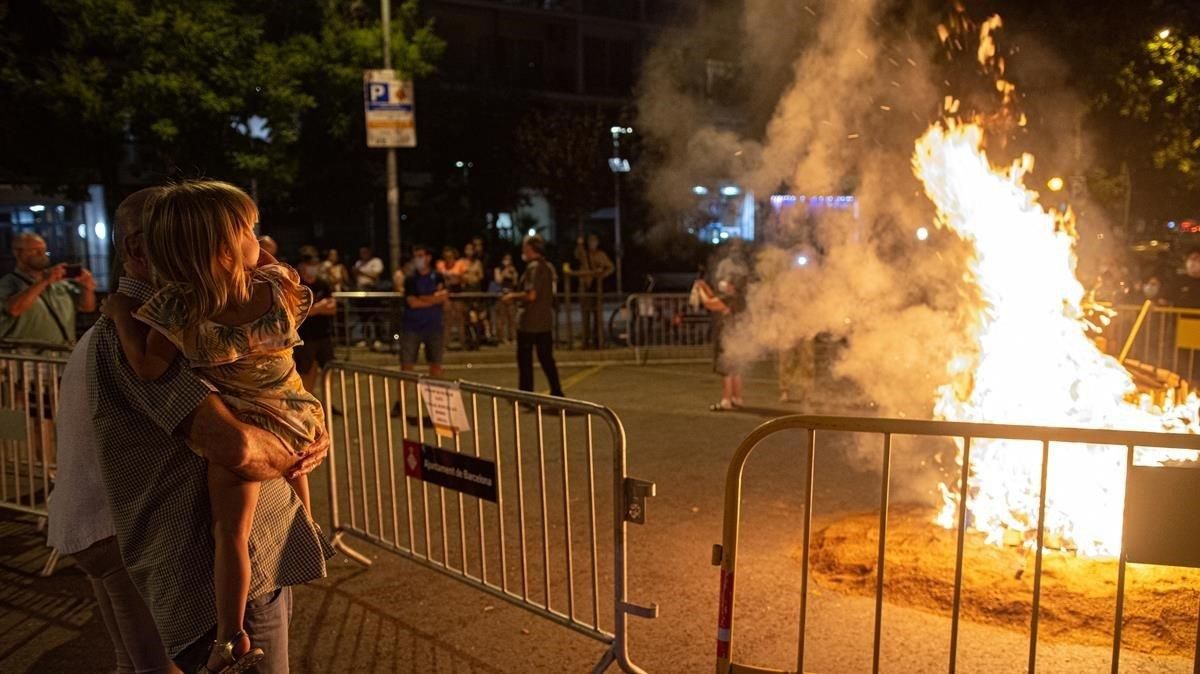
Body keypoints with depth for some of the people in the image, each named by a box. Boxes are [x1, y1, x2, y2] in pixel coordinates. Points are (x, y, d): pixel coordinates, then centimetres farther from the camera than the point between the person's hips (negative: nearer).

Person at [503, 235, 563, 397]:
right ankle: (557, 393, 15)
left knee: (525, 360, 1)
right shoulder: (548, 267, 12)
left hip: (529, 322, -8)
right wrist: (517, 296, 21)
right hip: (546, 321, 8)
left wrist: (512, 296, -8)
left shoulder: (533, 267, -15)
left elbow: (531, 295, -23)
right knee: (546, 359, 13)